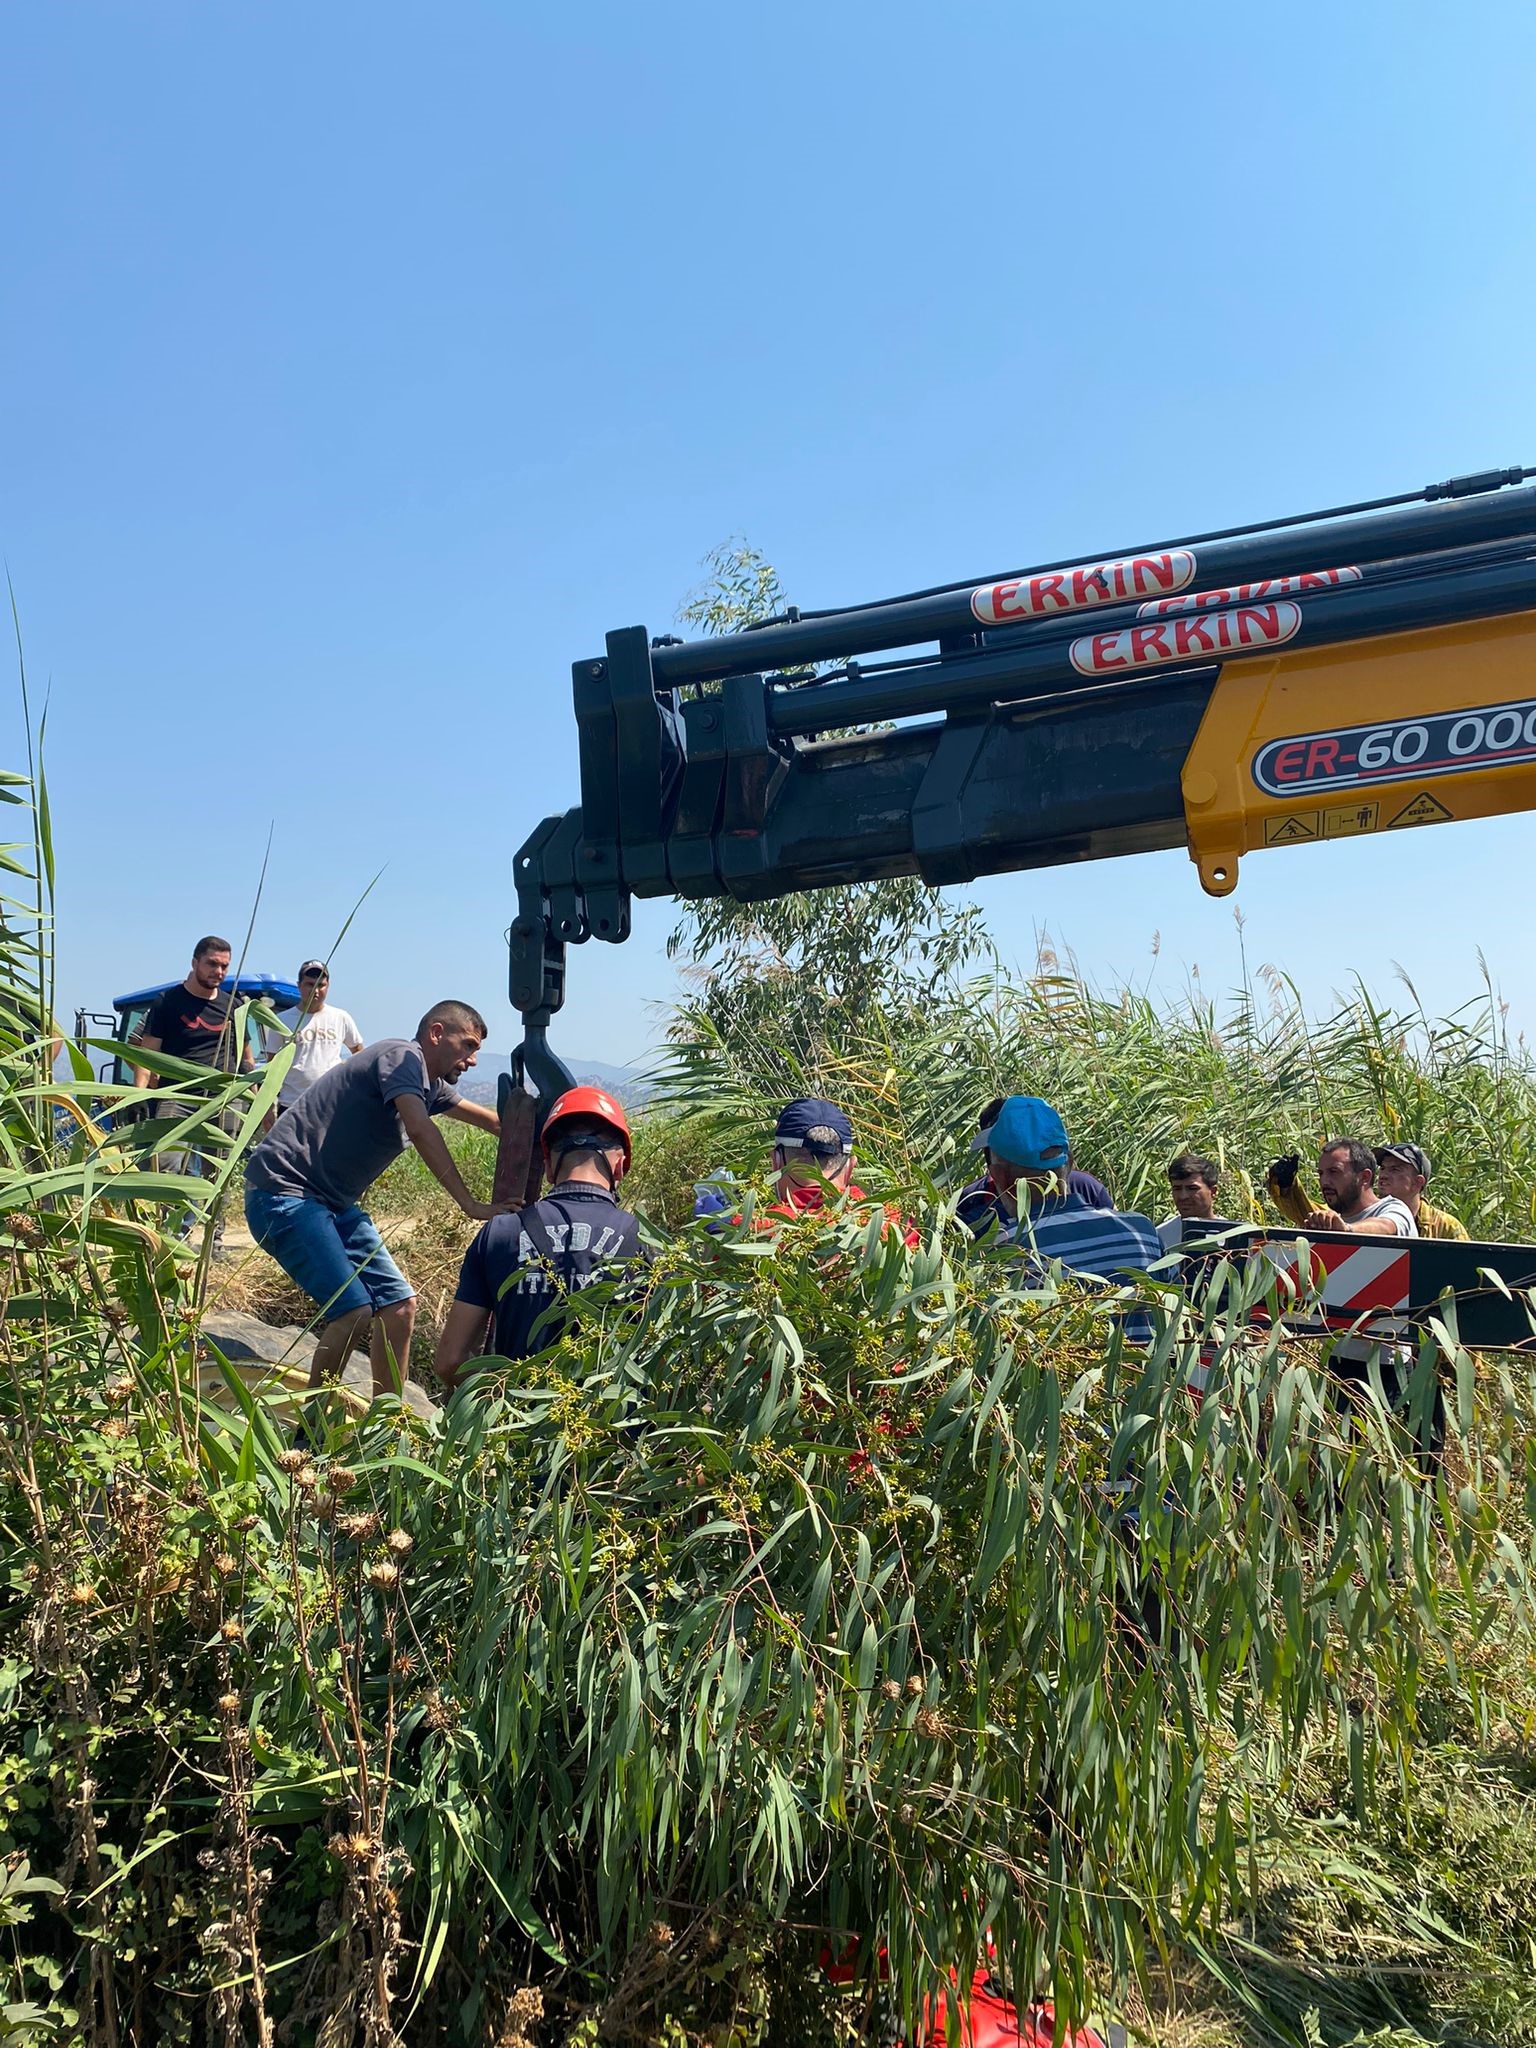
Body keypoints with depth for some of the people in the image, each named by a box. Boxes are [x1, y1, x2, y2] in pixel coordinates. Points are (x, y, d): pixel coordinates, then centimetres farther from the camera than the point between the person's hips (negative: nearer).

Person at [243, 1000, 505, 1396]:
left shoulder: (429, 1084, 15)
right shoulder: (403, 1056, -12)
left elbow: (490, 1120, 27)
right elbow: (420, 1131, -25)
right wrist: (471, 1205, -25)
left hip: (334, 1203, 10)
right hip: (284, 1192, -10)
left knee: (399, 1304, 6)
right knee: (354, 1312, -20)